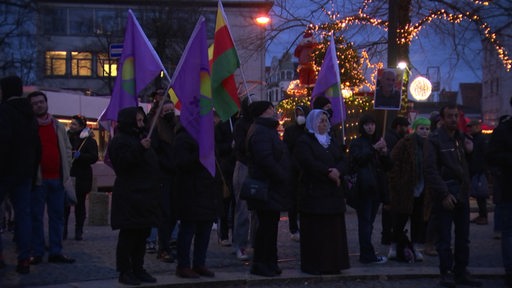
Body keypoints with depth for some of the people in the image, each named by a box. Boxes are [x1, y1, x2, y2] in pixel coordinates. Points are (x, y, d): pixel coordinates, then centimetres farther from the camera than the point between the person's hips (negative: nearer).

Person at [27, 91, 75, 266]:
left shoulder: (57, 126, 12)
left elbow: (67, 149, 17)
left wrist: (65, 171, 6)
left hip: (57, 178, 4)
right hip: (37, 179, -4)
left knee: (57, 216, 6)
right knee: (36, 217, 0)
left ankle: (56, 252, 11)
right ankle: (37, 253, 4)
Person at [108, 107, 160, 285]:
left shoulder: (141, 138, 22)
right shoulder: (120, 141, -7)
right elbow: (122, 163, -21)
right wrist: (140, 149, -28)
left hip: (145, 195, 9)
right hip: (129, 196, -9)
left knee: (143, 234, 9)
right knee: (129, 233, -7)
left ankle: (138, 269, 16)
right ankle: (124, 272, -1)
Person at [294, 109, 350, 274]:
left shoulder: (332, 142, 19)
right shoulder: (304, 142, -1)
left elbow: (344, 161, 8)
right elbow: (309, 163, -15)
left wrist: (338, 171, -13)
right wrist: (329, 172, -15)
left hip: (333, 192, 6)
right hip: (313, 191, -6)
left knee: (333, 229, 3)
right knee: (315, 231, -5)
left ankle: (332, 264, 8)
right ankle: (313, 265, -1)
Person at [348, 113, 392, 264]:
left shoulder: (378, 142, 20)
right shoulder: (357, 143, 2)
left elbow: (388, 166, 18)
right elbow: (357, 159, -17)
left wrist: (384, 153, -1)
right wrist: (374, 149, -20)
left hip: (376, 187, 6)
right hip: (363, 188, -6)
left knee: (368, 221, 8)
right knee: (365, 221, -7)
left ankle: (366, 254, 12)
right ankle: (368, 255, -8)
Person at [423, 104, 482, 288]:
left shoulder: (460, 138, 15)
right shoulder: (434, 140, -5)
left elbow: (466, 167, 17)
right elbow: (430, 169, -12)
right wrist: (444, 194, -16)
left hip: (462, 195, 6)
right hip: (446, 195, -6)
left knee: (463, 237, 10)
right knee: (445, 238, -2)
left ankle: (461, 272, 19)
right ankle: (447, 273, 6)